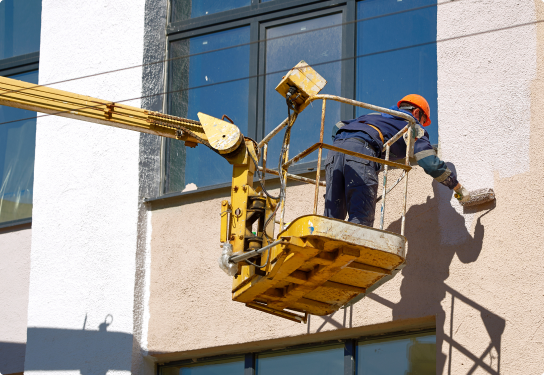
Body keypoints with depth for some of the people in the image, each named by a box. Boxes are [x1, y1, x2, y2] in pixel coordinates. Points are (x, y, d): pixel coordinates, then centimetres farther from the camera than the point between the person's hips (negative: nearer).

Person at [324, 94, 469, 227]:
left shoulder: (375, 116, 41)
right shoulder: (413, 125, 23)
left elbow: (338, 127, 33)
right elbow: (431, 164, 11)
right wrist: (458, 187, 22)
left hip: (335, 148, 6)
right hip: (361, 150, -6)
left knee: (332, 216, 4)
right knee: (361, 220, -12)